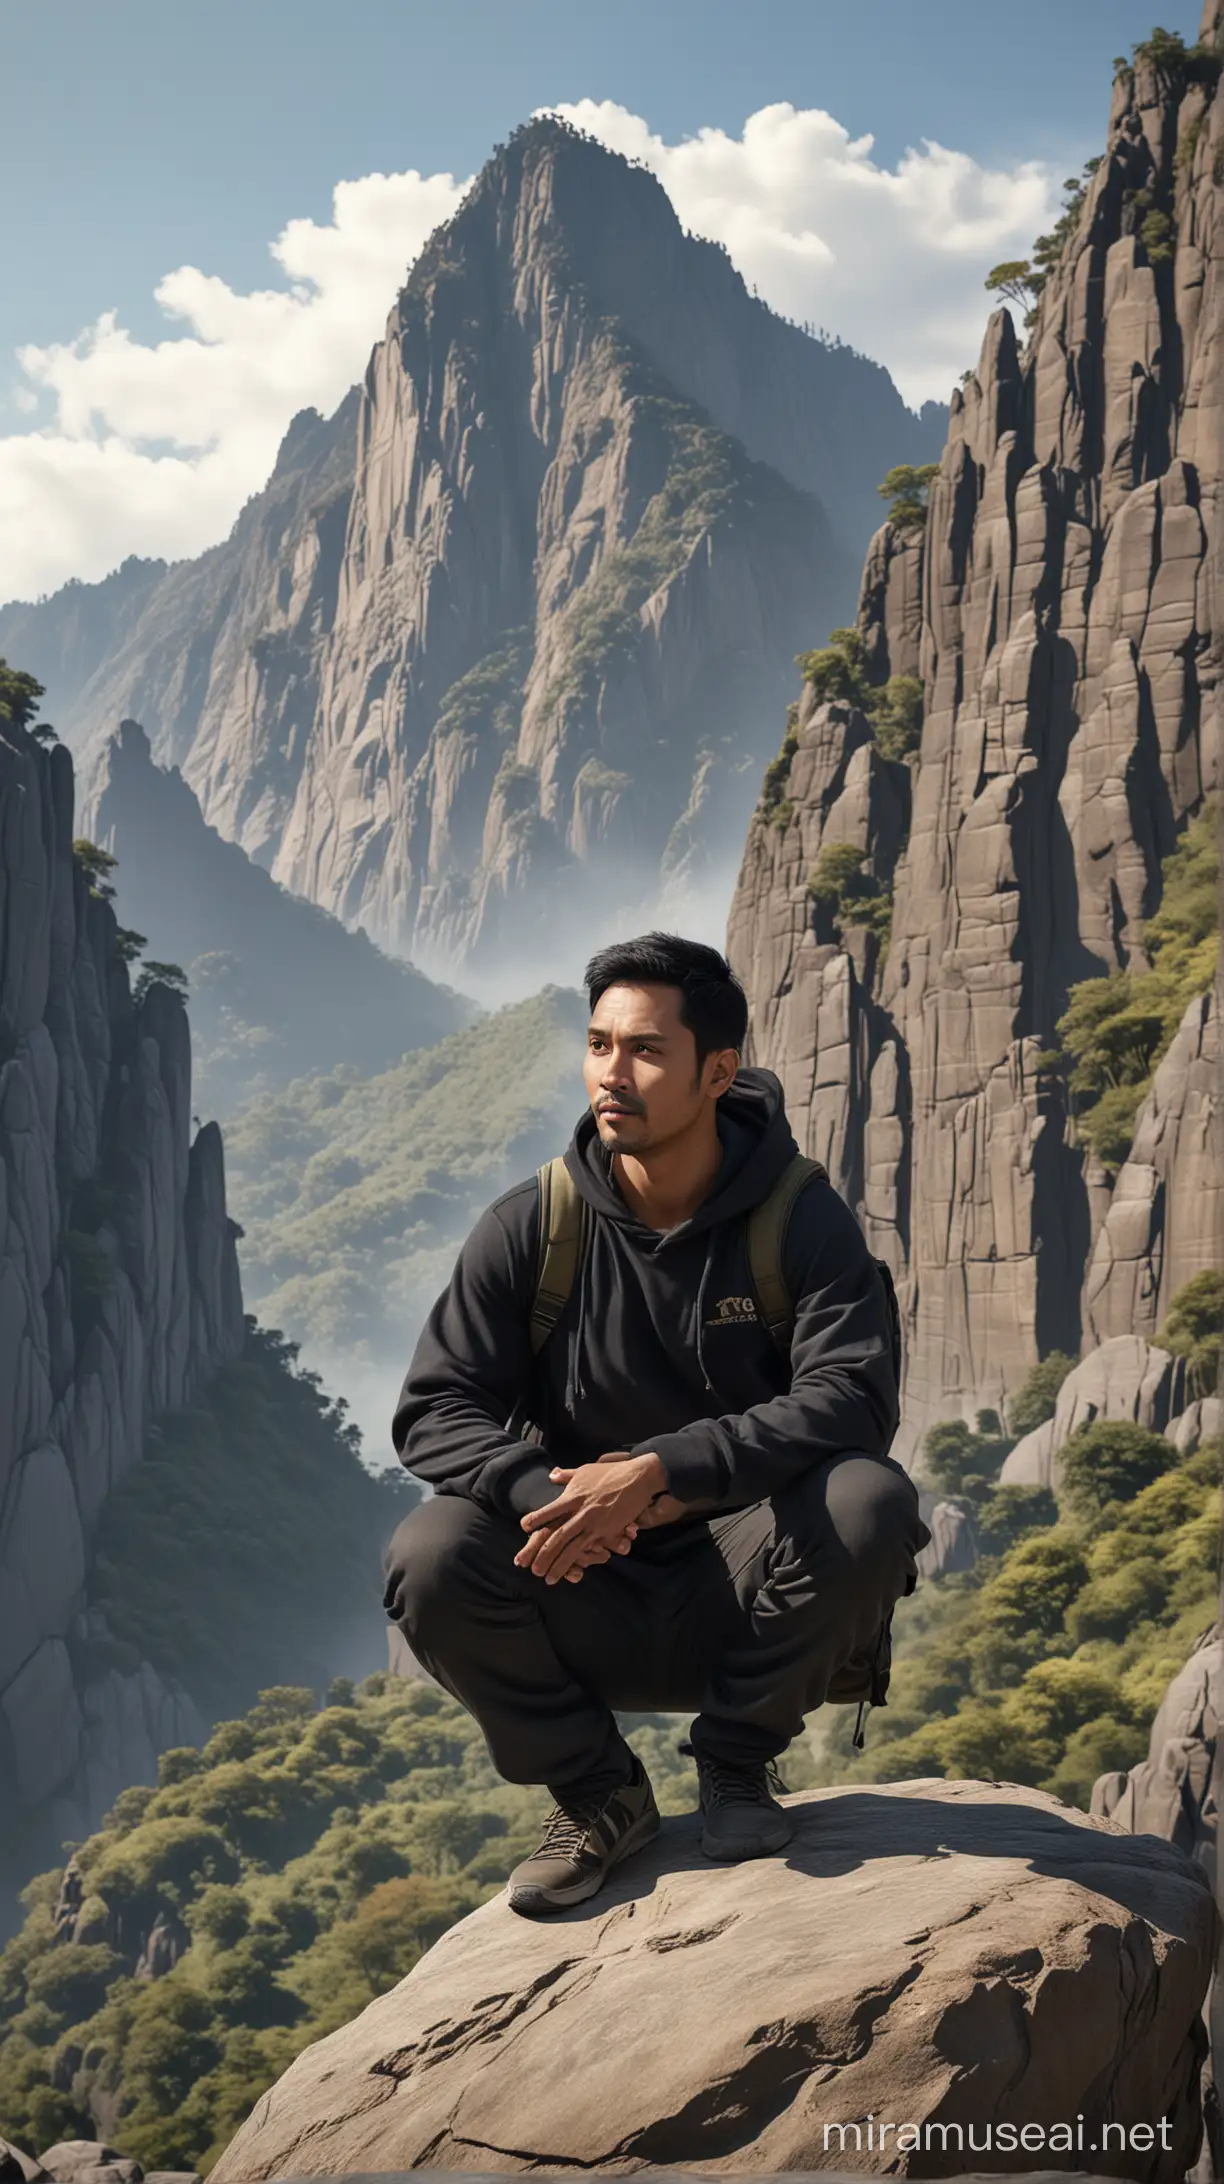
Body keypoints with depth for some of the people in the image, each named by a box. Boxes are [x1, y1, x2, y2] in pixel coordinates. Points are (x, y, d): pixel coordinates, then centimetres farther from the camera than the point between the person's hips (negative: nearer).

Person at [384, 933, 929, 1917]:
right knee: (430, 1559, -26)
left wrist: (659, 1471, -34)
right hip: (586, 1597, 1)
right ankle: (598, 1790, 0)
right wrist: (543, 1493, -30)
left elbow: (853, 1400, -22)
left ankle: (737, 1756, -3)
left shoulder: (802, 1218, -8)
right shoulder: (530, 1228, -4)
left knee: (872, 1502, -31)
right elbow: (434, 1411, -7)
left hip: (743, 1584, -1)